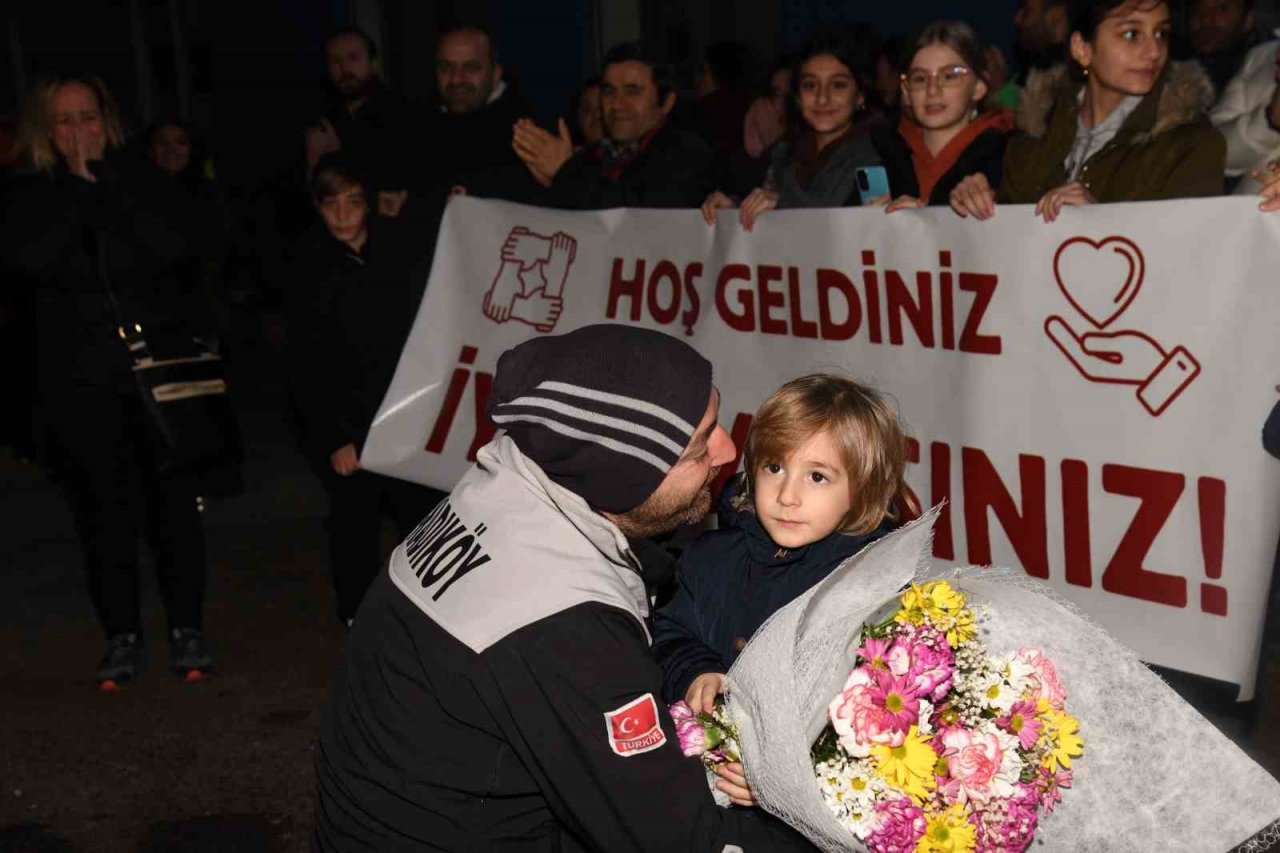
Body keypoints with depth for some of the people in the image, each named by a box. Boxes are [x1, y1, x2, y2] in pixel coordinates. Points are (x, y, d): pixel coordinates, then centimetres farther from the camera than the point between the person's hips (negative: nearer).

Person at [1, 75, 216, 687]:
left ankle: (187, 630, 13)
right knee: (104, 511, 3)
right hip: (80, 383, 1)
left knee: (174, 502, 1)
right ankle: (122, 636, 16)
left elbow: (174, 247, -11)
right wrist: (79, 188, -11)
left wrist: (109, 184, -11)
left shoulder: (143, 182, 6)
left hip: (163, 366, 0)